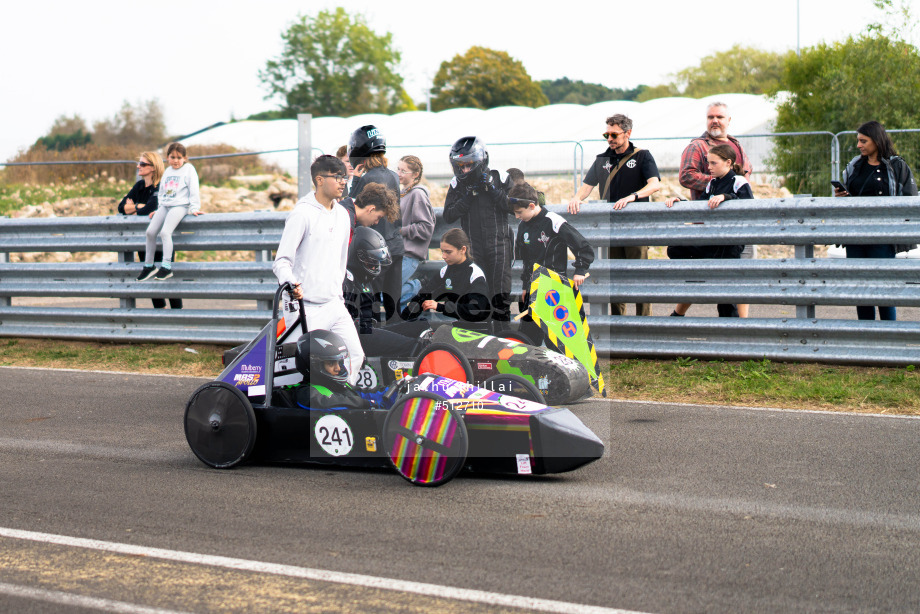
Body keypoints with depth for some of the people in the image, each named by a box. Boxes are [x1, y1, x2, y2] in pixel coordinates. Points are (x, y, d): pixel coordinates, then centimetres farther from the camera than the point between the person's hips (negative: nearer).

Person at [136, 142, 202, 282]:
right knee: (150, 231, -7)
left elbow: (194, 191, -3)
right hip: (165, 206, 6)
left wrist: (194, 208, -9)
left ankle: (166, 266, -23)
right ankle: (148, 266, 3)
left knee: (165, 232, -25)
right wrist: (158, 209, 18)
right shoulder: (167, 172, 18)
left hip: (180, 206, -6)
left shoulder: (189, 170, 1)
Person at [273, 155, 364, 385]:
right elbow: (282, 260, -14)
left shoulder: (342, 215, 13)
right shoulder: (302, 213, -10)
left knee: (355, 356, 3)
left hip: (336, 305, 7)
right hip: (309, 308, -7)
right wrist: (291, 283, -33)